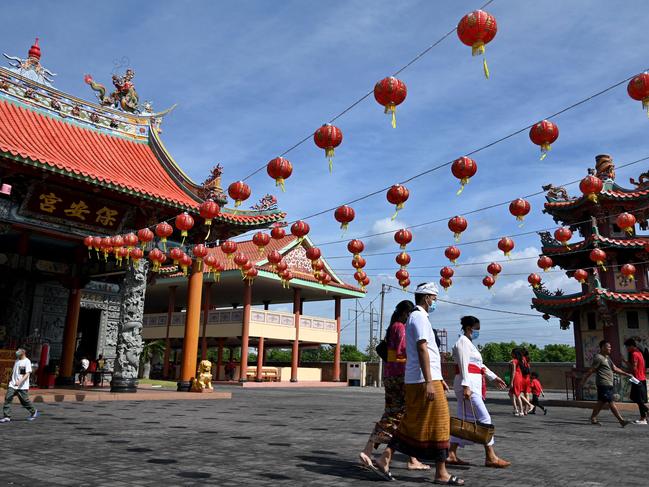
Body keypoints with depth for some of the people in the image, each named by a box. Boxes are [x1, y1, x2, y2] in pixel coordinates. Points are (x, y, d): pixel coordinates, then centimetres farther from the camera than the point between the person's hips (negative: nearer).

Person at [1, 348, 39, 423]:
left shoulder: (27, 361, -10)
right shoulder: (17, 360, 13)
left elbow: (27, 374, -18)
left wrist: (20, 381, -29)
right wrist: (11, 381, 23)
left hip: (22, 386, -6)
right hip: (12, 385, 6)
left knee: (25, 401, 2)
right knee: (7, 399, -7)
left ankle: (34, 412, 24)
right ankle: (6, 417, -3)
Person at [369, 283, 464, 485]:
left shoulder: (415, 317, 21)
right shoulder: (420, 317, -10)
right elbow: (422, 349, -20)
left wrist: (439, 378, 25)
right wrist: (429, 382, -23)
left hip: (415, 381, 10)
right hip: (424, 380, -10)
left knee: (411, 424, 12)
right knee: (438, 425, 0)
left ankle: (384, 460, 10)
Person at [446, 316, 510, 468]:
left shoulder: (469, 343, 22)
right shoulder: (463, 342, -9)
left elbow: (480, 365, 28)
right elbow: (463, 365, -18)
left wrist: (494, 377, 29)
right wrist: (466, 386, -25)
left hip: (471, 385, 10)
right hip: (468, 384, -10)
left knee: (463, 420, 9)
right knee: (484, 418, -8)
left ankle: (451, 455, 12)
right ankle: (490, 457, -3)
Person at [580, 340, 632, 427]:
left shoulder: (607, 358, 19)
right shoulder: (598, 358, -12)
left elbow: (615, 369, 21)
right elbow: (591, 370, -12)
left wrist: (627, 374, 14)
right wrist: (583, 380, -10)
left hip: (608, 384, 10)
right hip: (603, 384, -10)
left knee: (601, 402, 12)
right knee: (611, 403, -7)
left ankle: (593, 418, 18)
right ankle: (621, 420, -6)